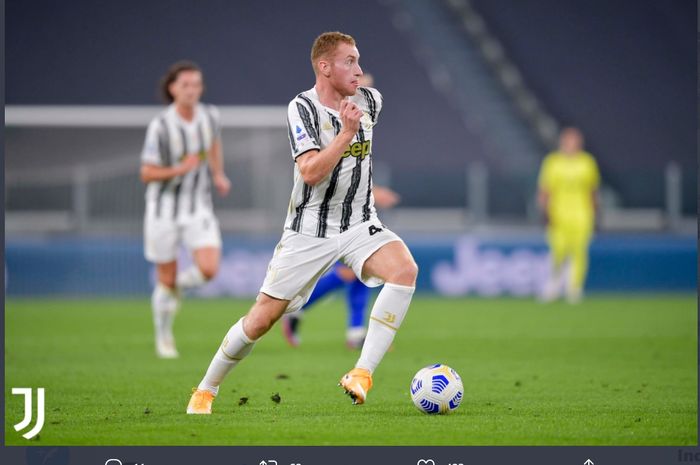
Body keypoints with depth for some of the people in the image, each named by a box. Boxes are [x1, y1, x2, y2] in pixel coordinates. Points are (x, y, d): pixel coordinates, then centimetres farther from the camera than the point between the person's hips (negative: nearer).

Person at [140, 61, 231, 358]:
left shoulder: (209, 115, -5)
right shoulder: (160, 126, -18)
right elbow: (147, 174, -14)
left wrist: (219, 174, 17)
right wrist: (179, 170, -28)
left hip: (198, 207, 3)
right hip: (164, 208, -3)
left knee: (209, 269, -16)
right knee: (166, 279, 5)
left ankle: (179, 284, 20)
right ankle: (164, 338, 28)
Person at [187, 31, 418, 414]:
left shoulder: (370, 100, 3)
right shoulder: (302, 108, -13)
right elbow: (311, 172, -25)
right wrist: (347, 132, -30)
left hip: (360, 225, 4)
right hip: (310, 230, -4)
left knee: (405, 269, -28)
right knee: (263, 317, -2)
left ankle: (362, 374, -26)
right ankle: (206, 390, 20)